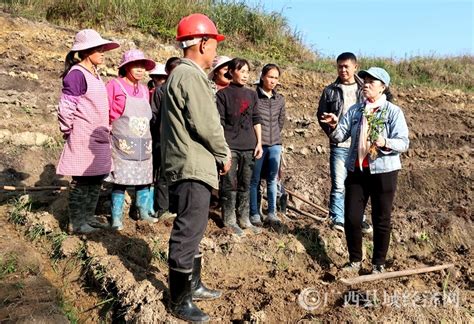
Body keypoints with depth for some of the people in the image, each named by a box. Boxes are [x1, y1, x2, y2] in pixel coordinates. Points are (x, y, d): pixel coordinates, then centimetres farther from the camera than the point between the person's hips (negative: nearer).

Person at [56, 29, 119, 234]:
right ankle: (76, 223, 12)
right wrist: (68, 132, -6)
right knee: (81, 181, 0)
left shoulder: (95, 75, 14)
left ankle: (88, 217, 27)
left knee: (96, 180, 14)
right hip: (83, 140, -9)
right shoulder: (77, 74, -14)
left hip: (99, 139, 9)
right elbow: (66, 108, -16)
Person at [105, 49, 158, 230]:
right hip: (122, 144, -6)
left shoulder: (144, 90, 13)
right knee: (120, 181, -2)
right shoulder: (115, 85, -5)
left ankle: (143, 212, 25)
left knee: (143, 179, 11)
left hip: (143, 145, 6)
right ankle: (116, 217, 9)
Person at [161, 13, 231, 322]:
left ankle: (193, 285, 33)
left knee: (192, 230, 19)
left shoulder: (182, 74, 17)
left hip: (191, 166, 11)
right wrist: (224, 154, -6)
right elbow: (206, 125, -20)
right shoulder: (191, 76, -16)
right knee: (188, 233, -2)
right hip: (193, 168, -11)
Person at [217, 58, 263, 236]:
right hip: (231, 146, -5)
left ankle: (244, 219, 20)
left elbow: (256, 120, 13)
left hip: (249, 147, 5)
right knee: (230, 185, 0)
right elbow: (219, 122, -6)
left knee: (245, 184, 10)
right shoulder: (223, 94, -2)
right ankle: (229, 220, 11)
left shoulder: (251, 94, 12)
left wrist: (259, 143, 7)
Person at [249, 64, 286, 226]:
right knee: (254, 180, 3)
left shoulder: (280, 99, 9)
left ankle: (272, 213, 16)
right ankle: (254, 214, 11)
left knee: (272, 180, 9)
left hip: (275, 144, 5)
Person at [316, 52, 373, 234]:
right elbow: (321, 115, 10)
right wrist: (332, 133, 1)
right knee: (338, 185, -1)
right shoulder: (330, 91, 4)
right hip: (339, 145, -1)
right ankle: (337, 219, 11)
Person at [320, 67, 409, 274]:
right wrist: (334, 126, -18)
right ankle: (355, 260, 24)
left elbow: (403, 142, -10)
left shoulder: (393, 111, -4)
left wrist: (385, 143, -28)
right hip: (356, 171, 4)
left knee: (381, 220, 8)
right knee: (351, 218, 5)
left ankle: (378, 264, 24)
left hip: (383, 172, -3)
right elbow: (340, 136, 2)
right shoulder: (355, 110, 8)